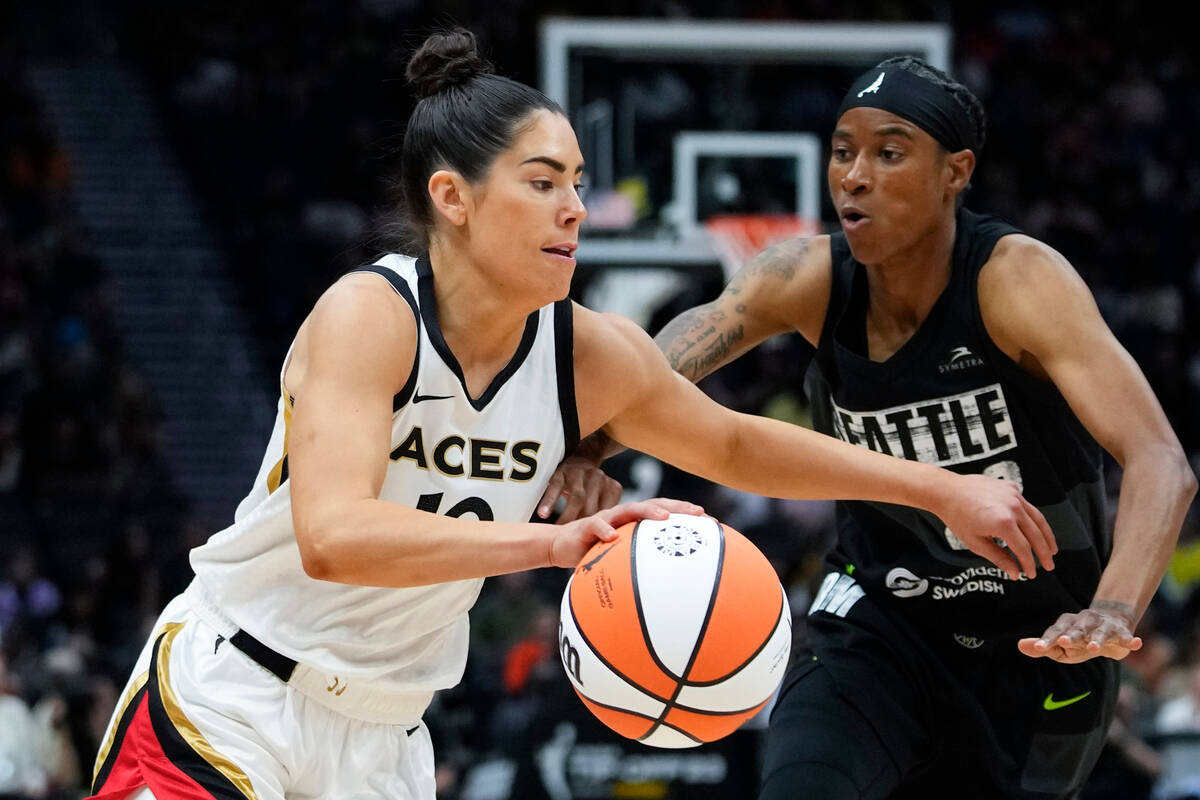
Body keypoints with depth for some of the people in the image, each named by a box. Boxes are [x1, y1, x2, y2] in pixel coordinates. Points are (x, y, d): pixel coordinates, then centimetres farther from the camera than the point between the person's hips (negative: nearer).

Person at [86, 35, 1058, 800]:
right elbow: (332, 537, -37)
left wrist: (943, 487, 14)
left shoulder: (594, 358, -4)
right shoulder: (368, 315, -22)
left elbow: (736, 445, 16)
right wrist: (556, 542, -46)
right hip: (222, 702, -6)